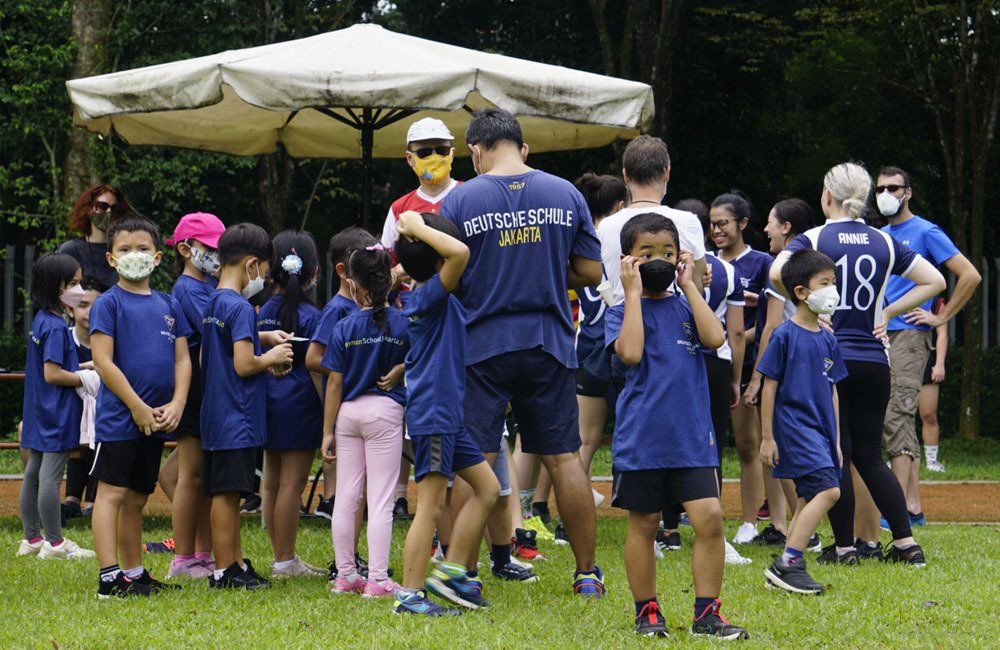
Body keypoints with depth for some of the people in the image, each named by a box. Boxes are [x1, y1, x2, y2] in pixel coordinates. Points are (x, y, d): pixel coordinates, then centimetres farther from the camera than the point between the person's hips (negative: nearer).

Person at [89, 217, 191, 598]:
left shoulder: (169, 305, 13)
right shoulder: (109, 303, -6)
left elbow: (182, 358, 12)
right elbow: (103, 361, -12)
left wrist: (176, 404, -3)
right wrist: (138, 407, -14)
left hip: (156, 421, 6)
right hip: (119, 419, -6)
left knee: (137, 498, 13)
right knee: (112, 493, -7)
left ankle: (134, 573, 20)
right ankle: (109, 577, -10)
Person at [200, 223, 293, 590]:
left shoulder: (213, 303, 12)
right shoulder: (240, 307, -16)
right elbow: (243, 365, -22)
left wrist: (262, 339, 16)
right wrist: (271, 359, -4)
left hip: (217, 418, 9)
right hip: (237, 419, -9)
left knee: (227, 493, 14)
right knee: (227, 493, -4)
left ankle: (236, 563, 22)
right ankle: (224, 571, 0)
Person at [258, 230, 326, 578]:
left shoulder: (264, 312, 6)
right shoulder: (310, 315, -11)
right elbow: (315, 368, -12)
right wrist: (329, 412, -7)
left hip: (269, 403, 7)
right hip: (299, 405, -7)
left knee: (273, 482, 11)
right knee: (292, 483, -4)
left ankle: (282, 556, 20)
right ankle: (285, 561, -2)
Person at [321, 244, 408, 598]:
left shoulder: (344, 327, -4)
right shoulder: (402, 323, -5)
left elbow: (334, 383, -2)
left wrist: (328, 431, 3)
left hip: (348, 413, 2)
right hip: (386, 410, -2)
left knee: (346, 497, 9)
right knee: (380, 499, -2)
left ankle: (345, 575, 14)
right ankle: (377, 579, -6)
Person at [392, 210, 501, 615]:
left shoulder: (426, 297, 11)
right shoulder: (431, 295, -17)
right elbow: (460, 252, -33)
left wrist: (414, 233, 16)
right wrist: (418, 229, -22)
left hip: (447, 414, 10)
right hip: (433, 412, -10)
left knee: (487, 487, 15)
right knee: (430, 506, -6)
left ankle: (452, 571, 18)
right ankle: (409, 594, -1)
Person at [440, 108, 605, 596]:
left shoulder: (460, 200, -6)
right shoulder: (566, 195, 3)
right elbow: (590, 272, 5)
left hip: (481, 344, -2)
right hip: (548, 344, 2)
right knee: (563, 458, 8)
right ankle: (587, 572, 13)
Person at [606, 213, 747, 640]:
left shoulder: (686, 305, 10)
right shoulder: (622, 313, 1)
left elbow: (715, 337, -9)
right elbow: (631, 352, -18)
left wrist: (689, 285, -3)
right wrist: (634, 292, -13)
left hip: (692, 437, 3)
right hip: (641, 439, -2)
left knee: (709, 517, -6)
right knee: (643, 524, 6)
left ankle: (706, 614, 1)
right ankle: (647, 613, 19)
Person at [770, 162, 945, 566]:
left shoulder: (813, 240, -5)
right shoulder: (885, 243, 6)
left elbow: (777, 273, -23)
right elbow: (934, 281, 9)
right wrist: (889, 312, 8)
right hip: (874, 362, 4)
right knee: (869, 455, 12)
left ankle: (843, 547, 5)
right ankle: (906, 543, 7)